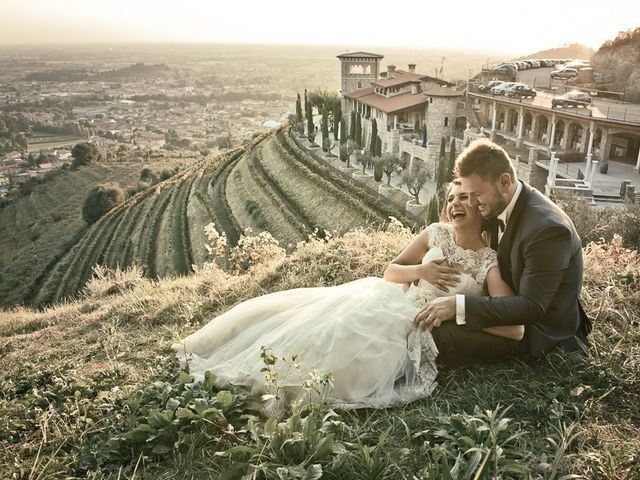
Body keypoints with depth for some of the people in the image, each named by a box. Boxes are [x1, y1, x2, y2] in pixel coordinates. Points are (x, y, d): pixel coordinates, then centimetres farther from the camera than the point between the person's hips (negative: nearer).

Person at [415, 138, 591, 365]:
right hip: (515, 305, 9)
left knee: (438, 335, -22)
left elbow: (532, 307, -30)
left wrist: (459, 306, -37)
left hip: (540, 330, -8)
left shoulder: (549, 229, -30)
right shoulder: (498, 205, -4)